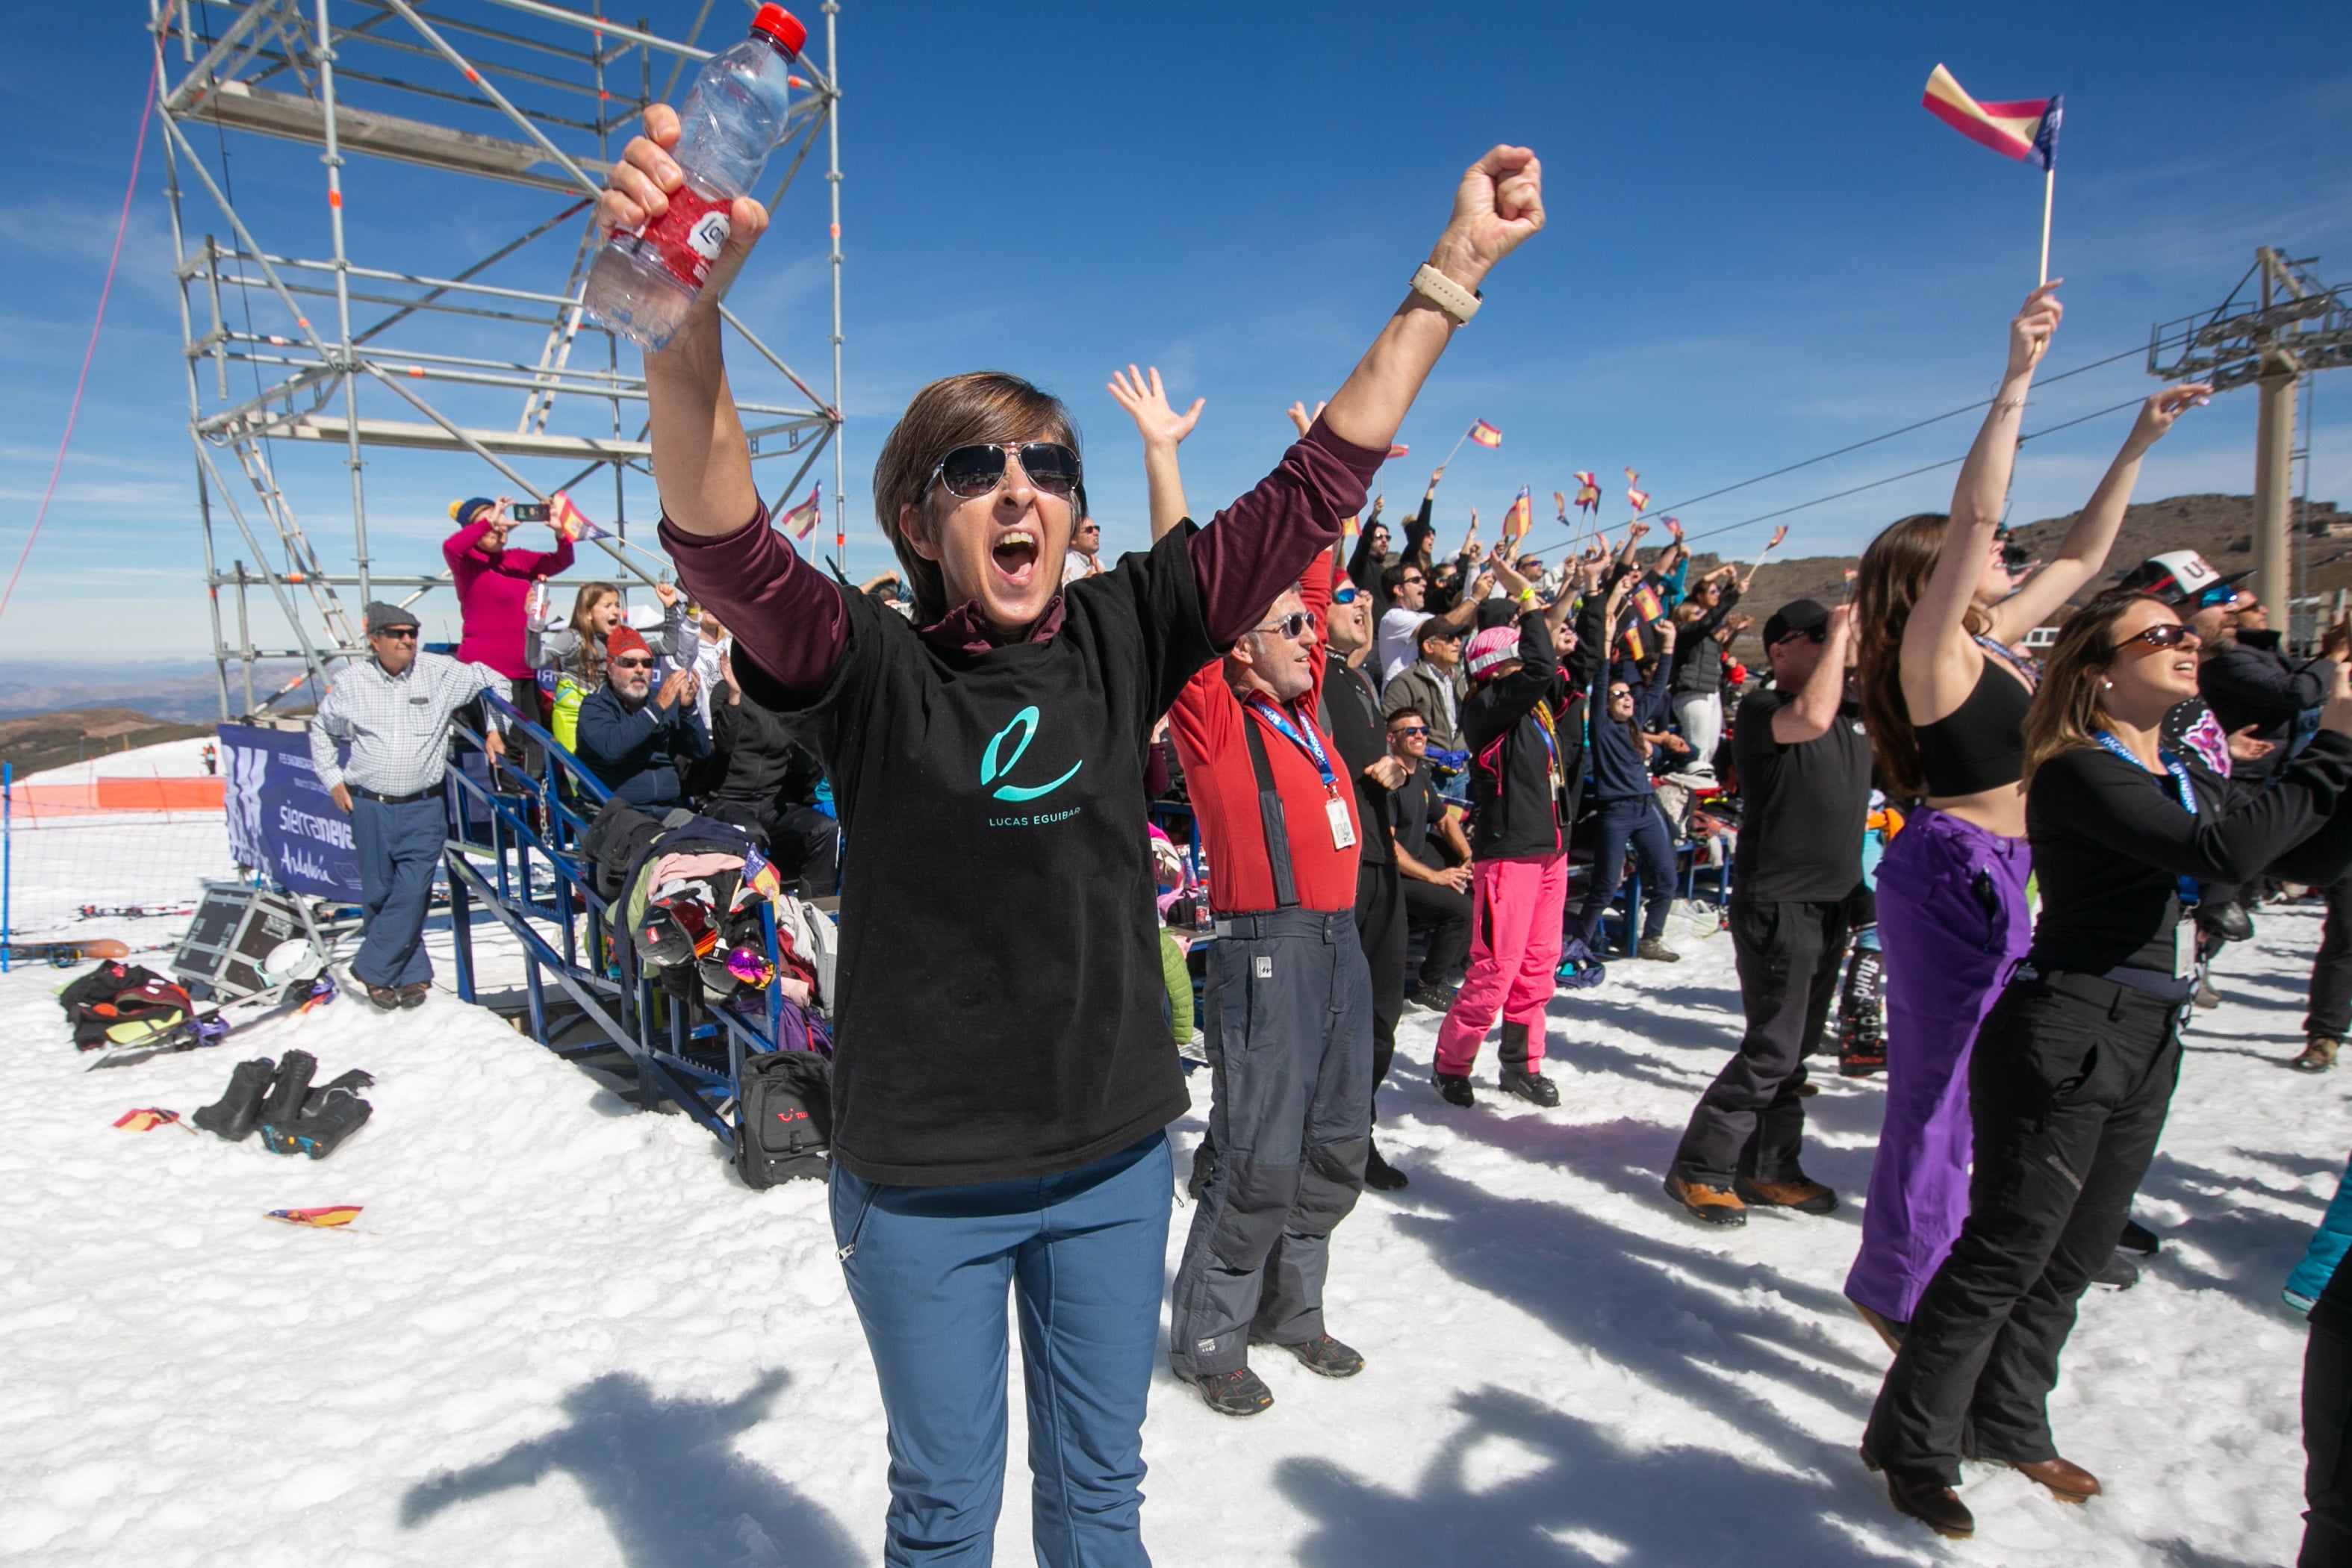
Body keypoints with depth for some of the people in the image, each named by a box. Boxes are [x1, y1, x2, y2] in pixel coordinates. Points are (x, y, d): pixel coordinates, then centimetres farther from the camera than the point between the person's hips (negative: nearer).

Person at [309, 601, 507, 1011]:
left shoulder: (441, 672, -2)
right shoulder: (352, 681, 3)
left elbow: (494, 680, 11)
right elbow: (321, 730, 19)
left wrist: (494, 730, 3)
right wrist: (332, 778, 10)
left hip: (424, 808, -1)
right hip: (369, 808, 1)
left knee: (413, 893, -10)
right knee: (379, 896, 4)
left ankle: (371, 969, 5)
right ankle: (413, 975, 16)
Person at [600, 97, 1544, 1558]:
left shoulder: (1119, 639, -4)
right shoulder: (870, 668, -12)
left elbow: (1313, 489, -4)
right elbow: (724, 542, -30)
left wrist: (1449, 274, -4)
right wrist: (684, 311, -47)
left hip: (1116, 1160, 3)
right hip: (923, 1182, -2)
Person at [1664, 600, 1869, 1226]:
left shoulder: (1857, 708, 11)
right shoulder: (1761, 710, -11)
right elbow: (1811, 718, -32)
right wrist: (1839, 633, -20)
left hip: (1831, 901, 8)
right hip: (1778, 902, -8)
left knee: (1798, 1046, 13)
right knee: (1773, 1047, -8)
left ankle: (1769, 1168, 24)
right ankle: (1699, 1168, 3)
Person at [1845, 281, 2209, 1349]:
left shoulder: (1993, 638, 11)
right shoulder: (1931, 649, -13)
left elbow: (2084, 554, 23)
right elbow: (1976, 514, -25)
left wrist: (2140, 441, 22)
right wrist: (2017, 380, -26)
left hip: (1995, 877, 9)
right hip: (1950, 872, -9)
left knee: (1972, 1083, 17)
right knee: (1941, 1083, -3)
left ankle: (1903, 1280, 31)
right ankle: (1904, 1293, 10)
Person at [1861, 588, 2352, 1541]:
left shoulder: (2184, 775, 14)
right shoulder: (2077, 775, -16)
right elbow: (2225, 853, -27)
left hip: (2147, 1045, 9)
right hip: (2063, 1039, -9)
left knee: (2076, 1255, 17)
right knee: (2003, 1253, -2)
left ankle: (2006, 1426, 34)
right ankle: (1912, 1445, 12)